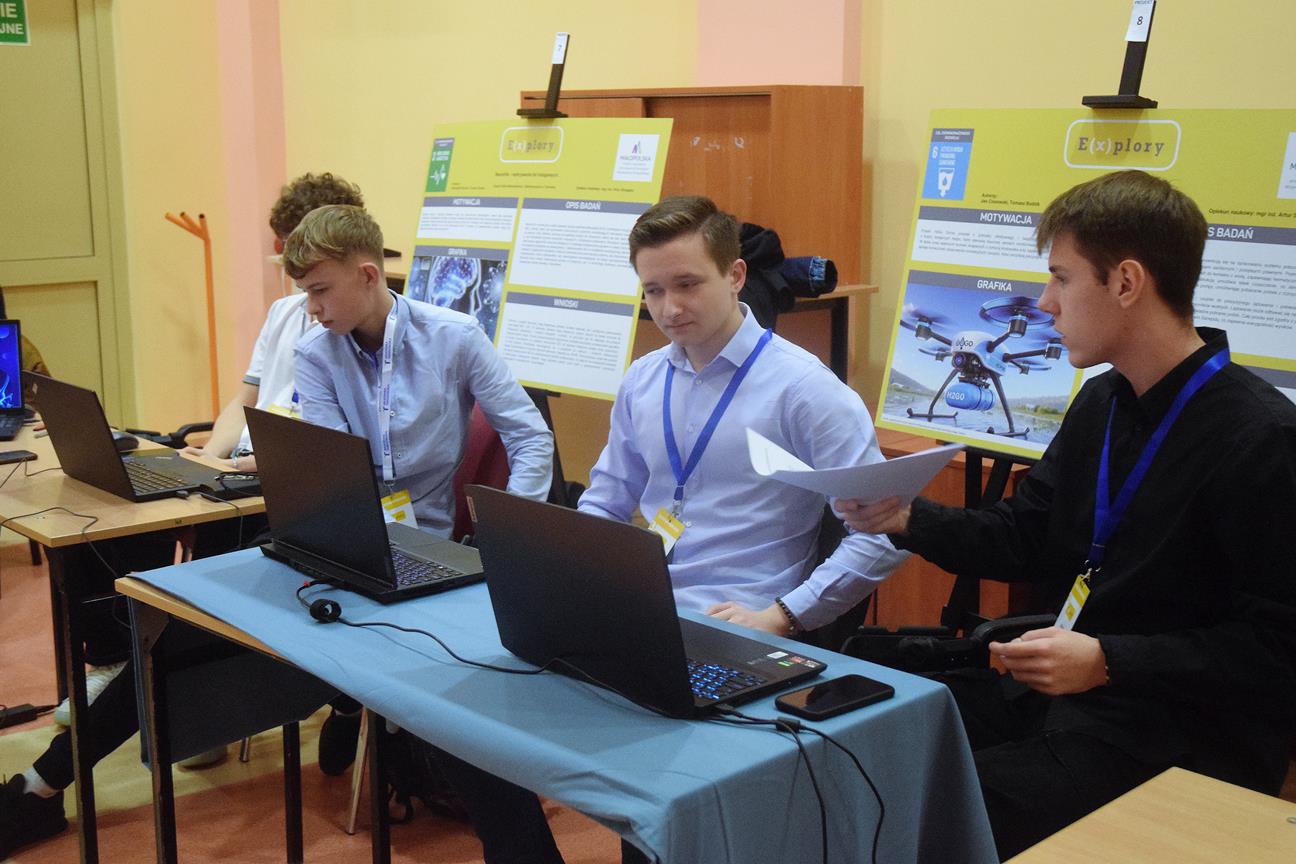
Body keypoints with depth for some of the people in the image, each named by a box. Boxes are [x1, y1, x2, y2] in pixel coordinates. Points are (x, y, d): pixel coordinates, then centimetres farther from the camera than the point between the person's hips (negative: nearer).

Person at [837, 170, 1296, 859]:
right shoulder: (1103, 401, 10)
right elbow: (1023, 536, 15)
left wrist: (1109, 662, -23)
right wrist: (907, 520, 1)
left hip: (1178, 733, -8)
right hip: (1057, 685, 8)